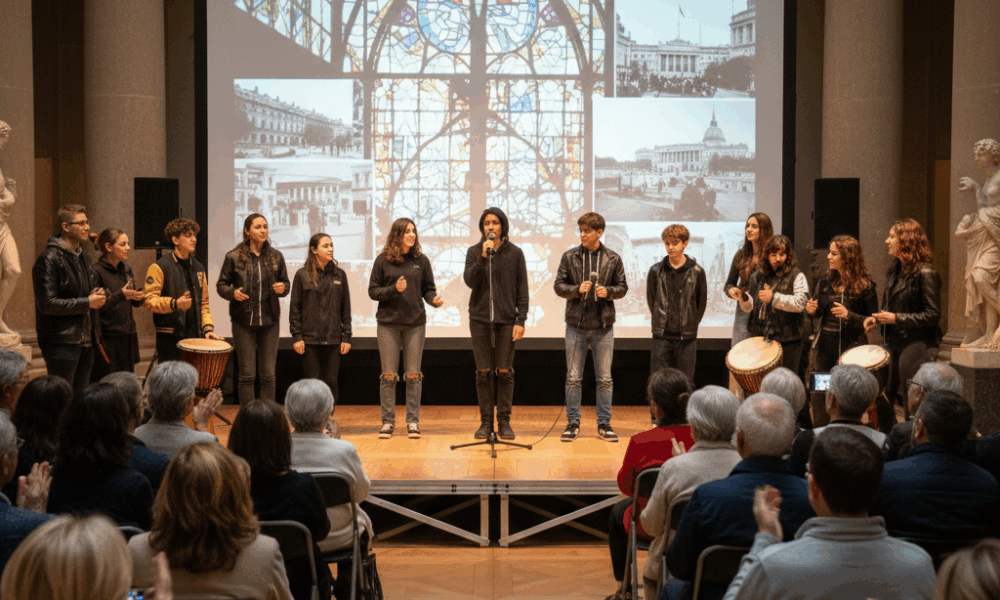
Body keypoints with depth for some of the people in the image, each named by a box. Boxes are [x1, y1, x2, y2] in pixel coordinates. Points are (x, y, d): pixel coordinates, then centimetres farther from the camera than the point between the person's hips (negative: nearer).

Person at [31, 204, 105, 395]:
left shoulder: (82, 258, 18)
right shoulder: (49, 259, -10)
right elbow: (48, 304, -17)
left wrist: (96, 297, 5)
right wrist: (87, 302, -14)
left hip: (85, 342, 8)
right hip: (61, 342, -8)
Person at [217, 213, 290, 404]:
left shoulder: (276, 256, 6)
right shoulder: (233, 257, -2)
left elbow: (286, 283, 14)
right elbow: (221, 285, 4)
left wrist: (282, 288, -9)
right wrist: (232, 293, -16)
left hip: (269, 320, 2)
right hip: (244, 321, -2)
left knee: (268, 375, 5)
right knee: (247, 374, 0)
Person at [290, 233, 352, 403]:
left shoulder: (339, 274, 7)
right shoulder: (302, 275, 0)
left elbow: (345, 308, 9)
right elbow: (295, 308, 1)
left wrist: (346, 336, 4)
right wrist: (296, 336, -6)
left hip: (333, 339, 2)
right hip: (310, 339, -2)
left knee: (331, 383, 5)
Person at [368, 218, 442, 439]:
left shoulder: (421, 260, 4)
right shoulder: (383, 260, 0)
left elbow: (428, 289, 8)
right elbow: (373, 291, 0)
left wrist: (434, 299, -13)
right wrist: (394, 289, -15)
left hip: (415, 324, 1)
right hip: (388, 323, -1)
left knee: (413, 375, 4)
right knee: (389, 375, 3)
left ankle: (413, 421, 11)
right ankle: (388, 421, 12)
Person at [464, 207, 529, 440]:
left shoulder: (515, 253, 4)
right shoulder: (474, 252, 6)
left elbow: (522, 290, 3)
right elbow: (470, 281, -7)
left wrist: (521, 320, -4)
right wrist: (483, 257, -17)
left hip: (506, 320, -1)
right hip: (480, 319, 1)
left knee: (504, 372, 0)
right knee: (484, 372, 3)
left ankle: (504, 422, 8)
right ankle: (485, 422, 9)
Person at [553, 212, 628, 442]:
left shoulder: (613, 258, 3)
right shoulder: (569, 257, 2)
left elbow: (622, 287, 6)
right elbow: (559, 286, 2)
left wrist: (608, 291, -14)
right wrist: (577, 289, -15)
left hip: (603, 327, 0)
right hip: (576, 326, 0)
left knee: (605, 378, 6)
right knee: (573, 378, 5)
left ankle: (604, 423, 16)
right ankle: (573, 423, 14)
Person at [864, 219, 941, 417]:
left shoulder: (925, 274, -13)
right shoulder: (894, 271, 13)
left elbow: (933, 315, -16)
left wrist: (896, 318, -18)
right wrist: (877, 318, 6)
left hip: (917, 344, -8)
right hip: (895, 343, 8)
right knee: (885, 398, 9)